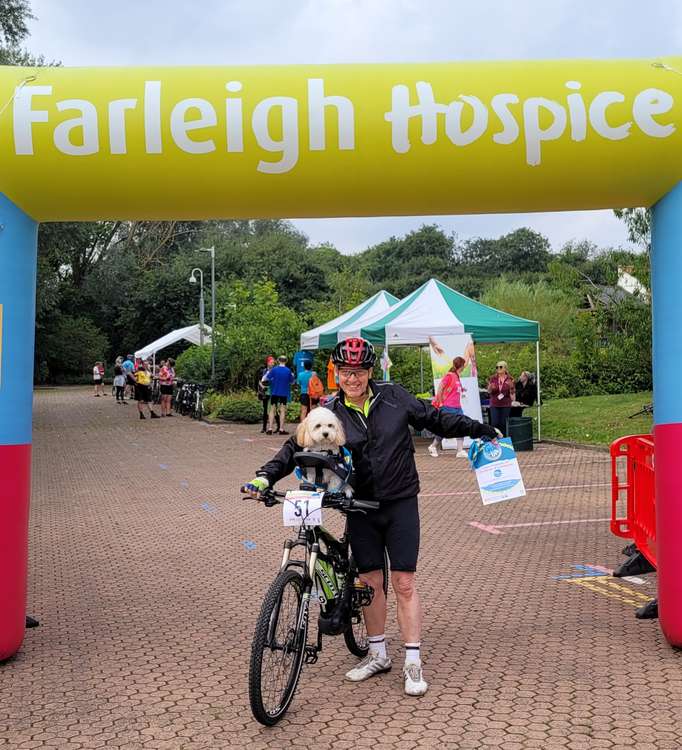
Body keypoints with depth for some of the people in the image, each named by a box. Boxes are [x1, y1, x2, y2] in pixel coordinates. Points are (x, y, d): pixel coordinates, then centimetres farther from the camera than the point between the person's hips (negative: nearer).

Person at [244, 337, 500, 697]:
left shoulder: (394, 397, -3)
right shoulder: (330, 413, -2)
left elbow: (435, 418, 8)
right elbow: (297, 447, -5)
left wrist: (481, 429, 12)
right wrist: (266, 475, -18)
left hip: (400, 505, -1)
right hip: (361, 508, 2)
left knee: (403, 583, 0)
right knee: (371, 582, 11)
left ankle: (413, 663, 11)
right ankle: (378, 654, 28)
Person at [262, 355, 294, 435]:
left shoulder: (274, 370, -6)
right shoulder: (288, 371, -5)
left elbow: (265, 379, -4)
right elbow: (291, 381, 4)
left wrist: (267, 373, 15)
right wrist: (292, 376, 23)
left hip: (274, 393, 0)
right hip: (284, 393, 0)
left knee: (272, 410, 7)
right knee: (282, 411, 4)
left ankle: (270, 429, 2)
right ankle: (281, 429, 0)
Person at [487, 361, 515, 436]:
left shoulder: (510, 379, 2)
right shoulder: (493, 378, 5)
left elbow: (512, 393, 3)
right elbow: (489, 391, 4)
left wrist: (511, 387, -16)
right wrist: (490, 387, -17)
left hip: (505, 405, 0)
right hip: (494, 405, 1)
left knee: (503, 424, 0)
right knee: (495, 423, -7)